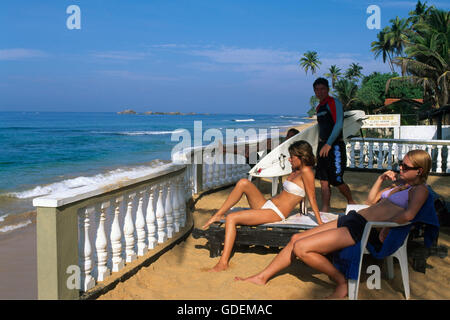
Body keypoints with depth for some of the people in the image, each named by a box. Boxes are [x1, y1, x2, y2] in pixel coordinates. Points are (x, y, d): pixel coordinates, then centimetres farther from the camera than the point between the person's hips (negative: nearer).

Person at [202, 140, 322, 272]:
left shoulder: (306, 171, -12)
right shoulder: (296, 170, 14)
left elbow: (312, 198, -12)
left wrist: (320, 224, -11)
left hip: (275, 214, -9)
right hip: (267, 204, 9)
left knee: (231, 218, -21)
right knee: (243, 182, -7)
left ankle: (223, 262, -22)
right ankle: (219, 214, -2)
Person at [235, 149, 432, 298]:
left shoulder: (419, 190, -6)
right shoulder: (401, 184, 22)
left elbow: (408, 214, -28)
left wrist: (385, 229, -24)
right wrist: (381, 179, 22)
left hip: (364, 230, -10)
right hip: (353, 218, 10)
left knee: (301, 248, -16)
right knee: (296, 239, 5)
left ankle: (342, 282, -1)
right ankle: (262, 277, 15)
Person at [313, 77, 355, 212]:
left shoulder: (334, 103, -8)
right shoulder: (319, 107, 17)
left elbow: (338, 124, -18)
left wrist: (328, 144, -23)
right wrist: (321, 145, 17)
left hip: (335, 146, -7)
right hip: (323, 146, 8)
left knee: (337, 180, -5)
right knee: (323, 181, 4)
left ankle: (351, 203, 18)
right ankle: (325, 209, 8)